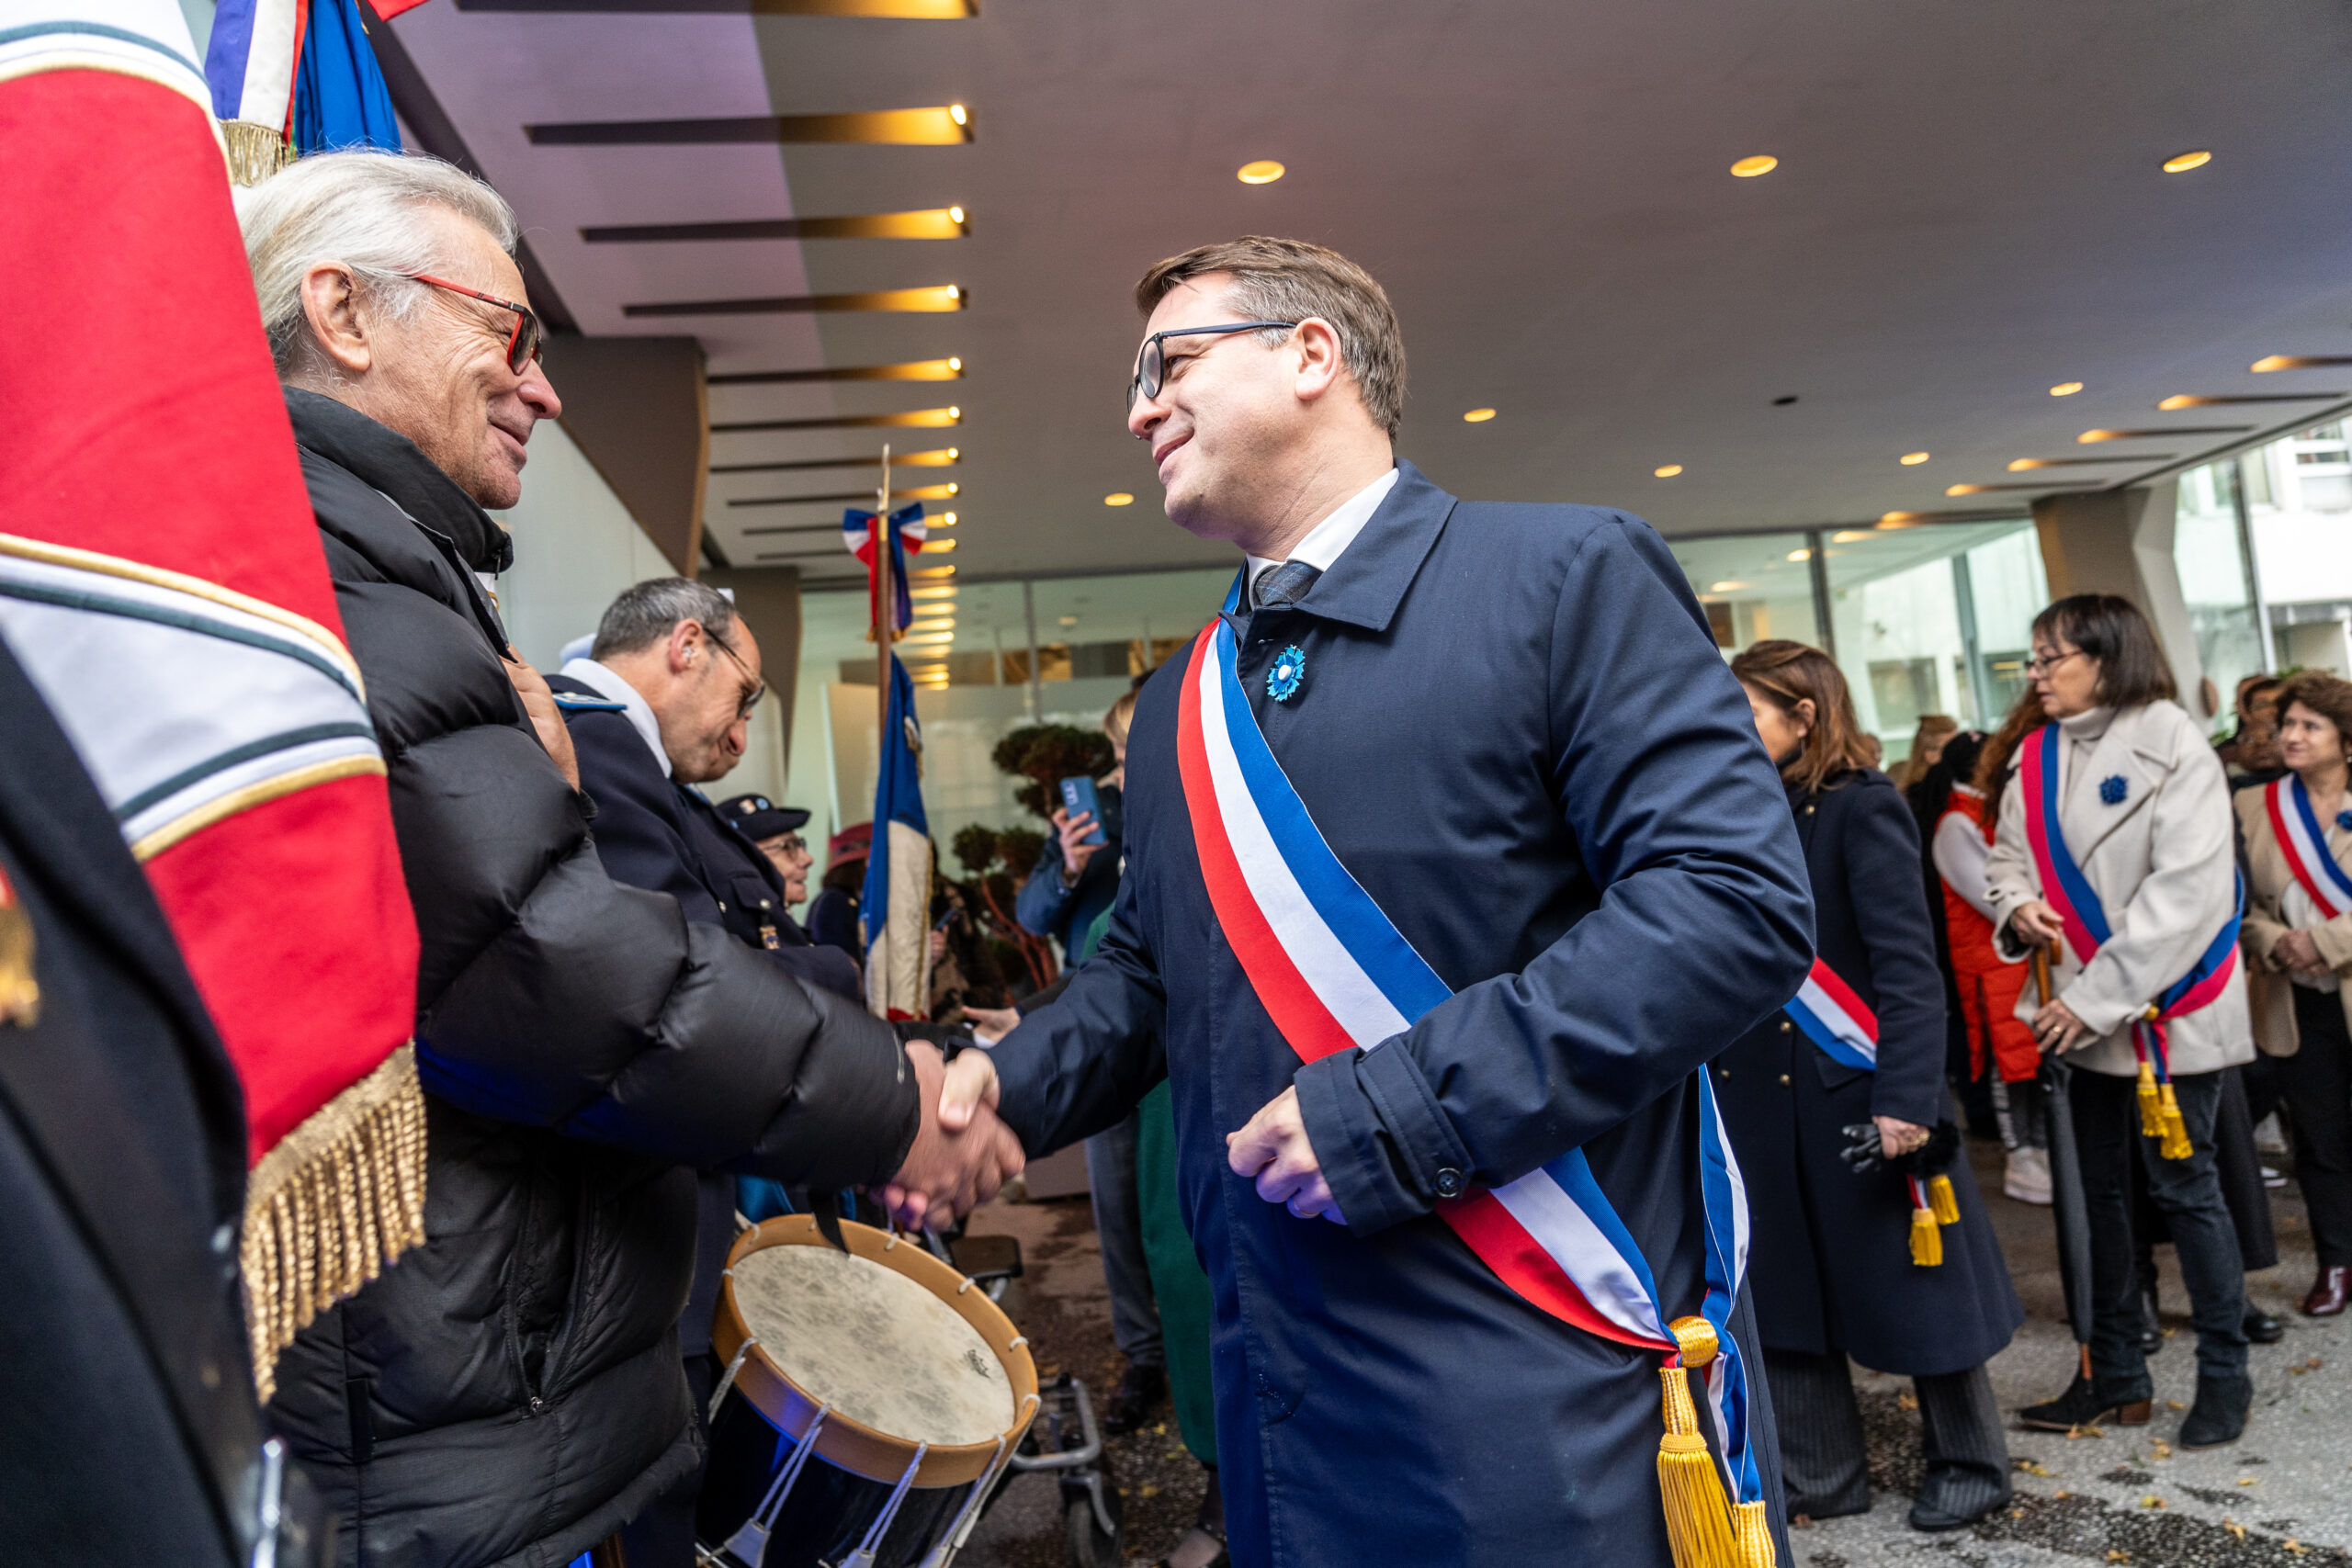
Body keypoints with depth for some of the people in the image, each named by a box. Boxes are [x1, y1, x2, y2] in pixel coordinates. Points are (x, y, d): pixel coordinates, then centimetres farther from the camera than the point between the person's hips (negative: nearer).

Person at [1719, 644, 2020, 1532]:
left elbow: (1908, 963, -16)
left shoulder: (1862, 808, -10)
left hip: (1855, 1092, -6)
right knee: (1780, 1287, 11)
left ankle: (1968, 1463, 32)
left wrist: (1906, 1095, -23)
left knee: (1909, 1278, 10)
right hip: (1757, 1097, 6)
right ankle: (1821, 1477, 27)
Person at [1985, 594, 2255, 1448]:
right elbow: (2009, 855, 15)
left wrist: (2095, 997, -21)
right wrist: (2019, 906, -9)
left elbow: (2186, 890, -19)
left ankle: (2225, 1375, 23)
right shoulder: (2037, 758, 6)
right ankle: (2115, 1377, 27)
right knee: (2100, 1189, 13)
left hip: (2169, 1009, -6)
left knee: (2183, 1184, 3)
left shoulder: (2171, 747, -13)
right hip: (2087, 1013, 6)